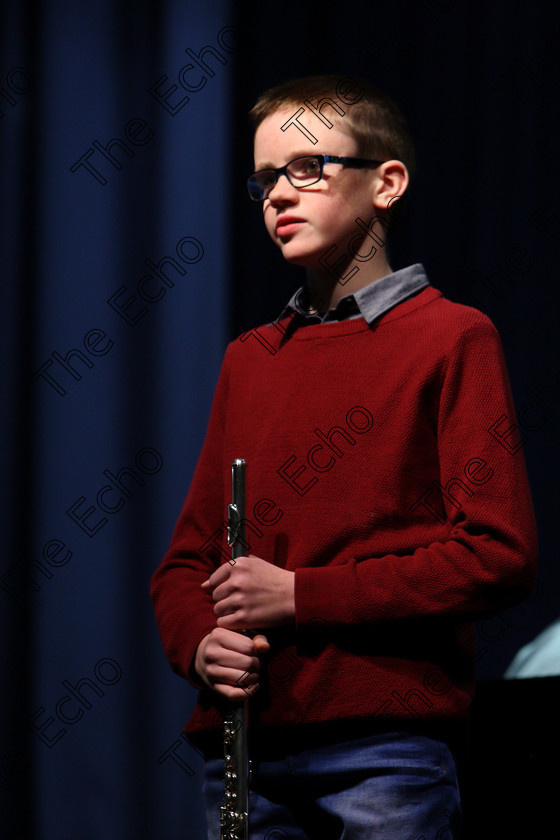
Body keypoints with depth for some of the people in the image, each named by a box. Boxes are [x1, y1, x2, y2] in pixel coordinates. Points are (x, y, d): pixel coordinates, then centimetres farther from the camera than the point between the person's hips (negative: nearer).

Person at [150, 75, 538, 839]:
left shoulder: (450, 338, 2)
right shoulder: (248, 359, 19)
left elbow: (499, 555, -7)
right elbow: (188, 557, 21)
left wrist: (301, 596, -10)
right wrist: (199, 643, -2)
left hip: (386, 746, -5)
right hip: (245, 749, 5)